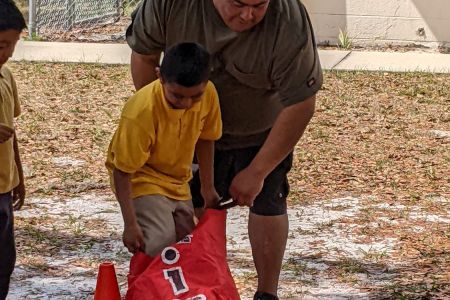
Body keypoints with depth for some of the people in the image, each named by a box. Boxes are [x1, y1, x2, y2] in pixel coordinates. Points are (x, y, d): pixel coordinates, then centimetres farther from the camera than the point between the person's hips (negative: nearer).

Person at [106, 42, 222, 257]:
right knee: (162, 251, -21)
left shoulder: (208, 94, -18)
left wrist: (207, 187, 10)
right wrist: (130, 224, -24)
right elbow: (122, 171, -25)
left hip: (178, 183, 6)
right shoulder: (140, 113, -34)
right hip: (140, 180, -6)